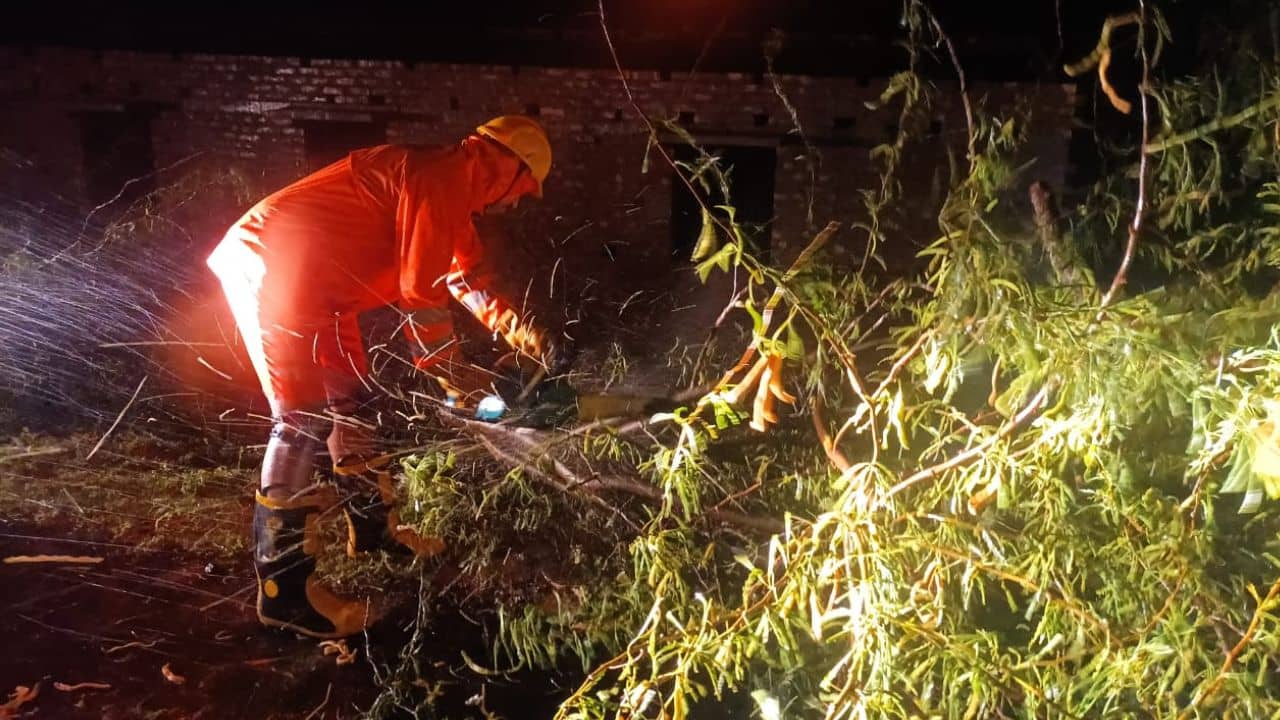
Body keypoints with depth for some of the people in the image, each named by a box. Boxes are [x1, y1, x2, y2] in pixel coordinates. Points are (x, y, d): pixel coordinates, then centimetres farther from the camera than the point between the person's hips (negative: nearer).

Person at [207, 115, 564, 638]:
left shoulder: (450, 187, 15)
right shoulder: (441, 179, -18)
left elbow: (468, 277, 25)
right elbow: (421, 291, -18)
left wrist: (525, 336, 21)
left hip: (311, 279, 11)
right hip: (269, 264, -11)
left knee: (351, 395, 15)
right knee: (304, 418, -14)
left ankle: (373, 529, 29)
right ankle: (283, 588, -9)